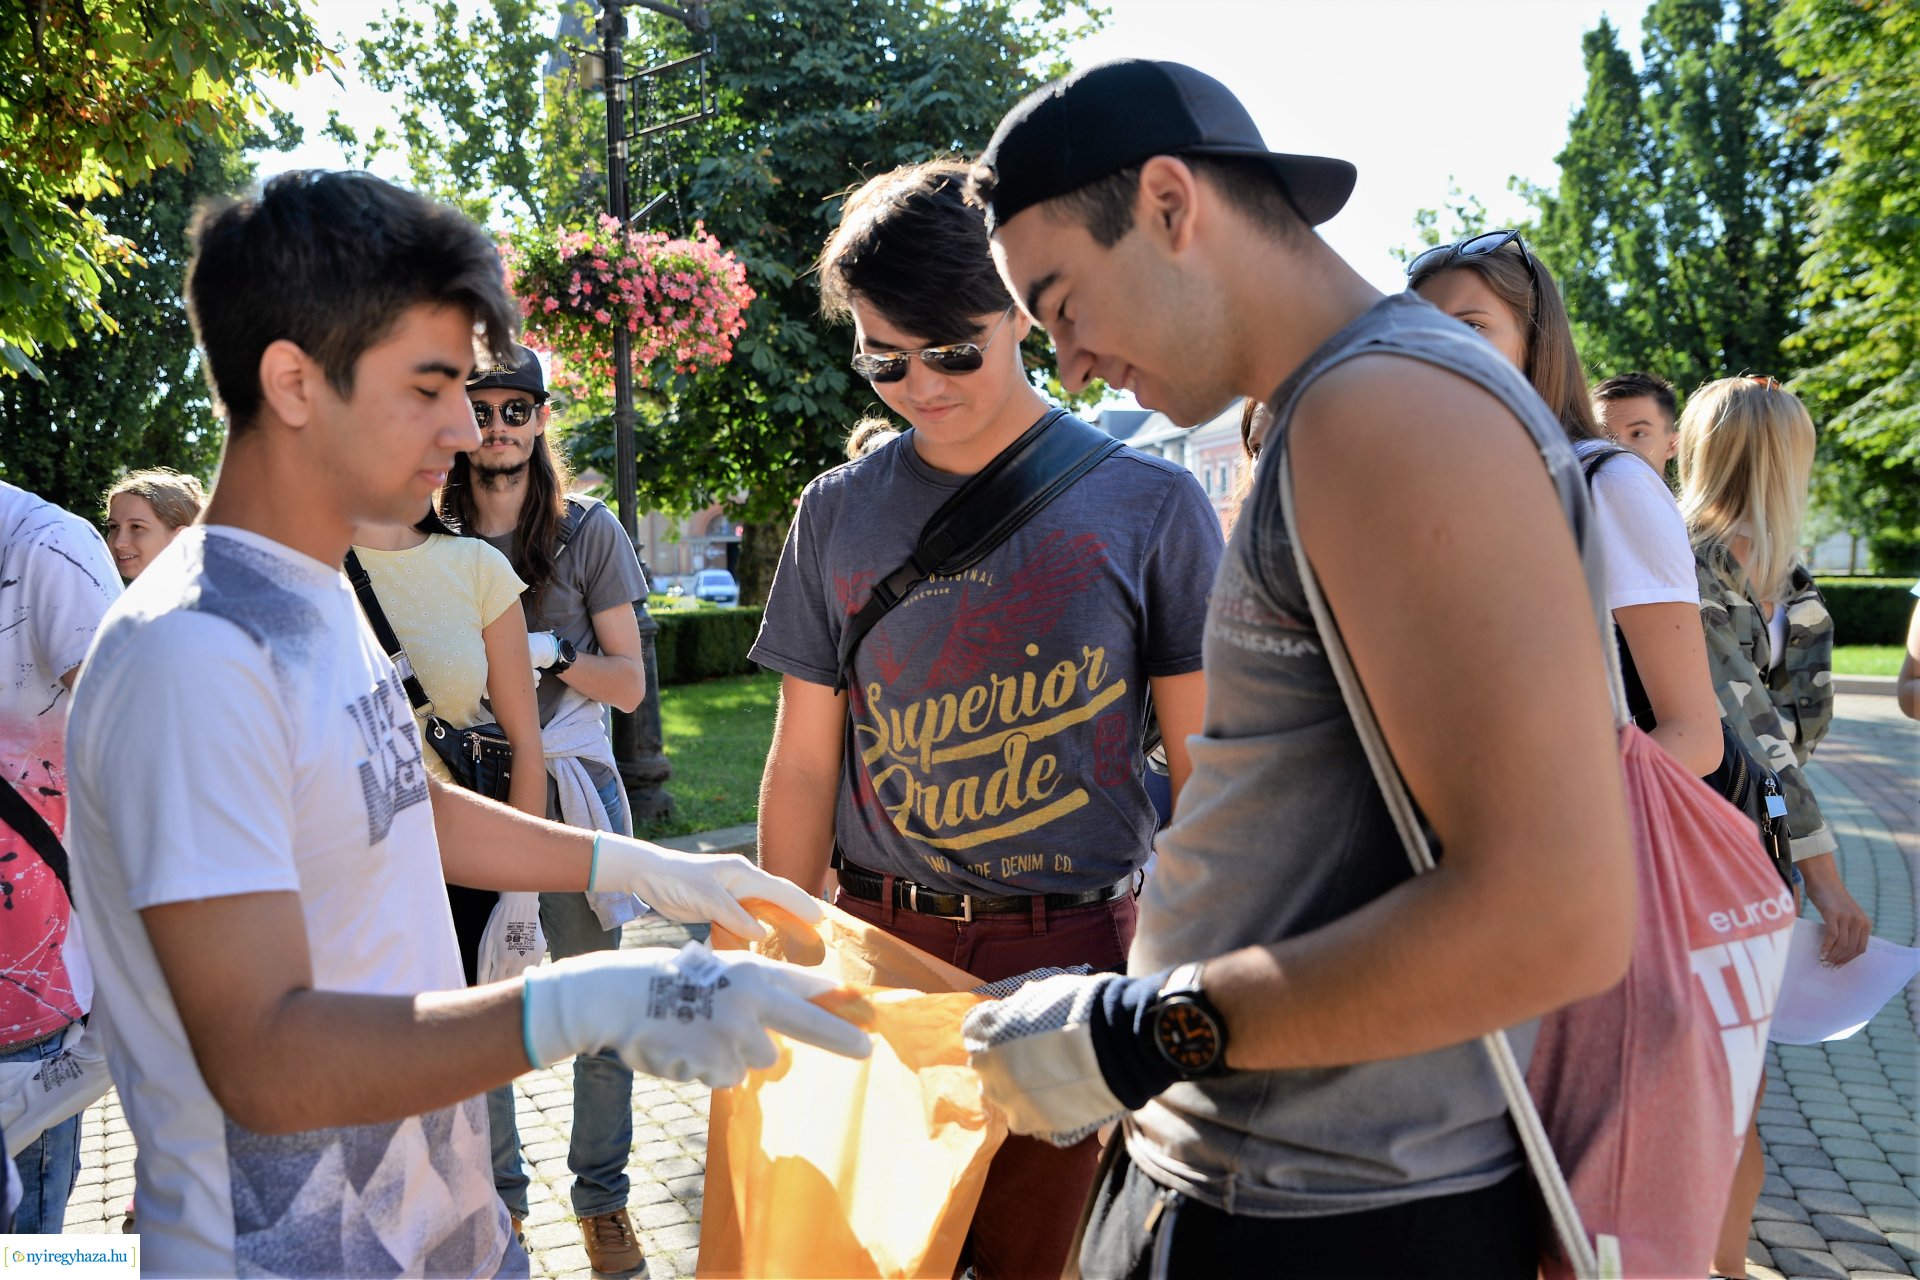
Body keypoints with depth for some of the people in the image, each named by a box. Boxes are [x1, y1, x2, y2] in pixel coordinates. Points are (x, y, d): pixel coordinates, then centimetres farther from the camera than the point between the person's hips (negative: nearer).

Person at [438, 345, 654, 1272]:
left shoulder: (589, 532, 1)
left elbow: (630, 684, -1)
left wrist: (548, 651, -16)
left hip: (571, 790, -1)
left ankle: (602, 1198, 21)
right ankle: (499, 1196, 27)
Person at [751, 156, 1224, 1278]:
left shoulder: (1149, 505, -4)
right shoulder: (838, 513, 5)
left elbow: (1207, 773, -1)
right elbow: (804, 766, 9)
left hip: (1069, 951, -2)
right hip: (878, 942, 3)